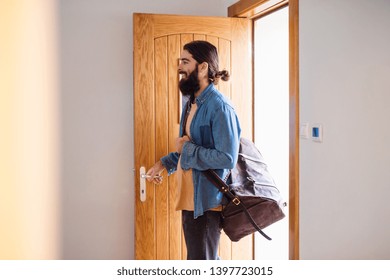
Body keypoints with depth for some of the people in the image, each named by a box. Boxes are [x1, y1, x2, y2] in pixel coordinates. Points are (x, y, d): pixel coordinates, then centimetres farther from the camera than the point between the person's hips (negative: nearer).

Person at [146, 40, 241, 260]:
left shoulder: (219, 106, -19)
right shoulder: (192, 102, 10)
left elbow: (227, 158, -26)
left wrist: (188, 148, -18)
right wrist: (165, 163, 11)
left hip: (207, 201, -9)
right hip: (190, 199, 9)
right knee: (207, 260, 22)